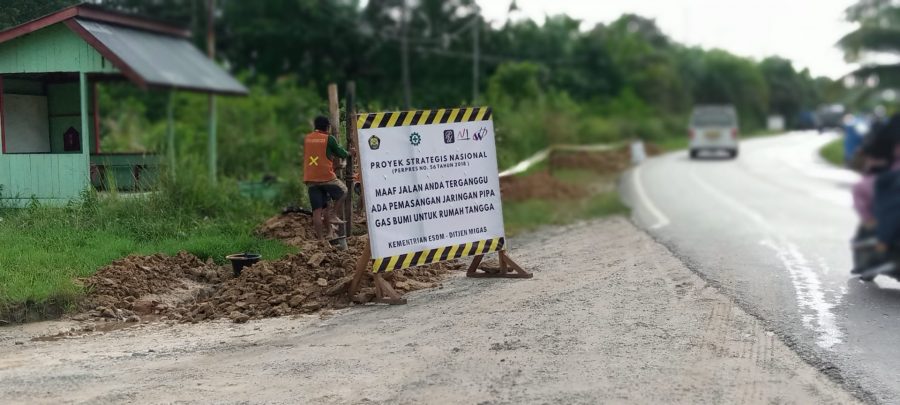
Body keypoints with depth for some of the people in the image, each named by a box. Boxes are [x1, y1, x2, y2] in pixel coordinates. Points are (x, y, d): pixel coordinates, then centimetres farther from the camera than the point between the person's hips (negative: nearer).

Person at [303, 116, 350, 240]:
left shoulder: (306, 138, 10)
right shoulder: (329, 139, -3)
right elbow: (341, 154, 5)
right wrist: (349, 153, 28)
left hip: (310, 179, 4)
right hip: (326, 177, -4)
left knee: (317, 210, 6)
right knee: (342, 191, 22)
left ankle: (320, 238, 4)